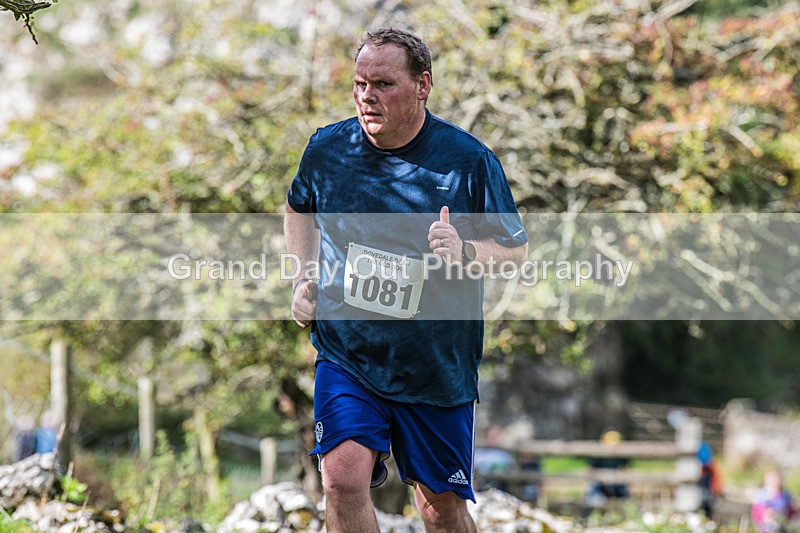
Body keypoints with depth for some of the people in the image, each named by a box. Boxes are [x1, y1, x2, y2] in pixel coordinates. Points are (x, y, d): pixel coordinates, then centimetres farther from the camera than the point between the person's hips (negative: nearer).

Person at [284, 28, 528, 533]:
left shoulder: (469, 159, -10)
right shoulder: (327, 148, -2)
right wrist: (305, 277, 10)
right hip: (347, 357, 1)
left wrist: (465, 252, -23)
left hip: (438, 371, -1)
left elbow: (517, 249, -2)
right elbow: (300, 207, 22)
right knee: (344, 478, -21)